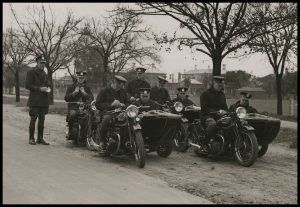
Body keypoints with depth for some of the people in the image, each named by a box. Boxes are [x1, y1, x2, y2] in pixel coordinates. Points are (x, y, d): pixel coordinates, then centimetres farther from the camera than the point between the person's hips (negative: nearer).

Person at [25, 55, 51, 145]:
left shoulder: (44, 73, 18)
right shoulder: (31, 72, -2)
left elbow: (48, 83, 25)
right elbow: (27, 85, -9)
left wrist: (48, 88, 2)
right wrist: (39, 88, -16)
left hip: (44, 100, 6)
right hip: (34, 100, -6)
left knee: (42, 119, 7)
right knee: (33, 119, -6)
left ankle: (40, 138, 14)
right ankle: (31, 138, 2)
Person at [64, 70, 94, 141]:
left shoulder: (87, 88, 19)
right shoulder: (71, 87, 15)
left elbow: (91, 98, 6)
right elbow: (66, 98, 3)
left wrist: (84, 93, -5)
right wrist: (74, 92, -5)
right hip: (73, 107, -1)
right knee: (72, 114, -35)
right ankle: (71, 132, -22)